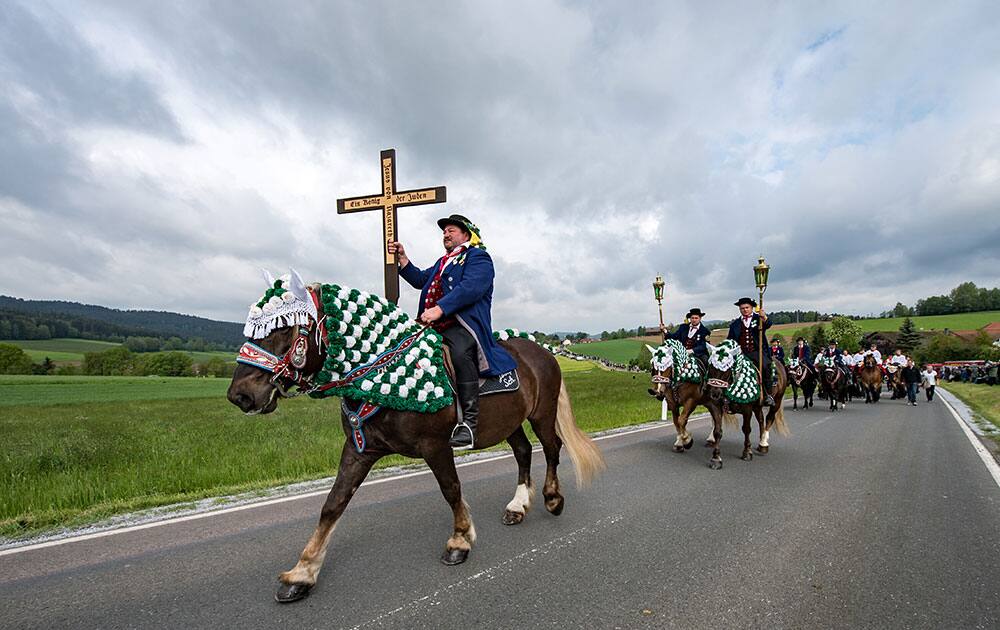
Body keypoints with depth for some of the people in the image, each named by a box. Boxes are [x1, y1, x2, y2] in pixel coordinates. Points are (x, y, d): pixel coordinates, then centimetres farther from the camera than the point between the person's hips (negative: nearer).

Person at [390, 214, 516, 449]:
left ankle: (469, 422, -35)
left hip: (463, 325, -9)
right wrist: (402, 257, 17)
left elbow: (470, 288, -14)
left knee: (460, 352, -37)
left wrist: (440, 309, -25)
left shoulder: (478, 258, 4)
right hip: (434, 326, 9)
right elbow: (420, 280, 26)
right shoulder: (442, 262, 34)